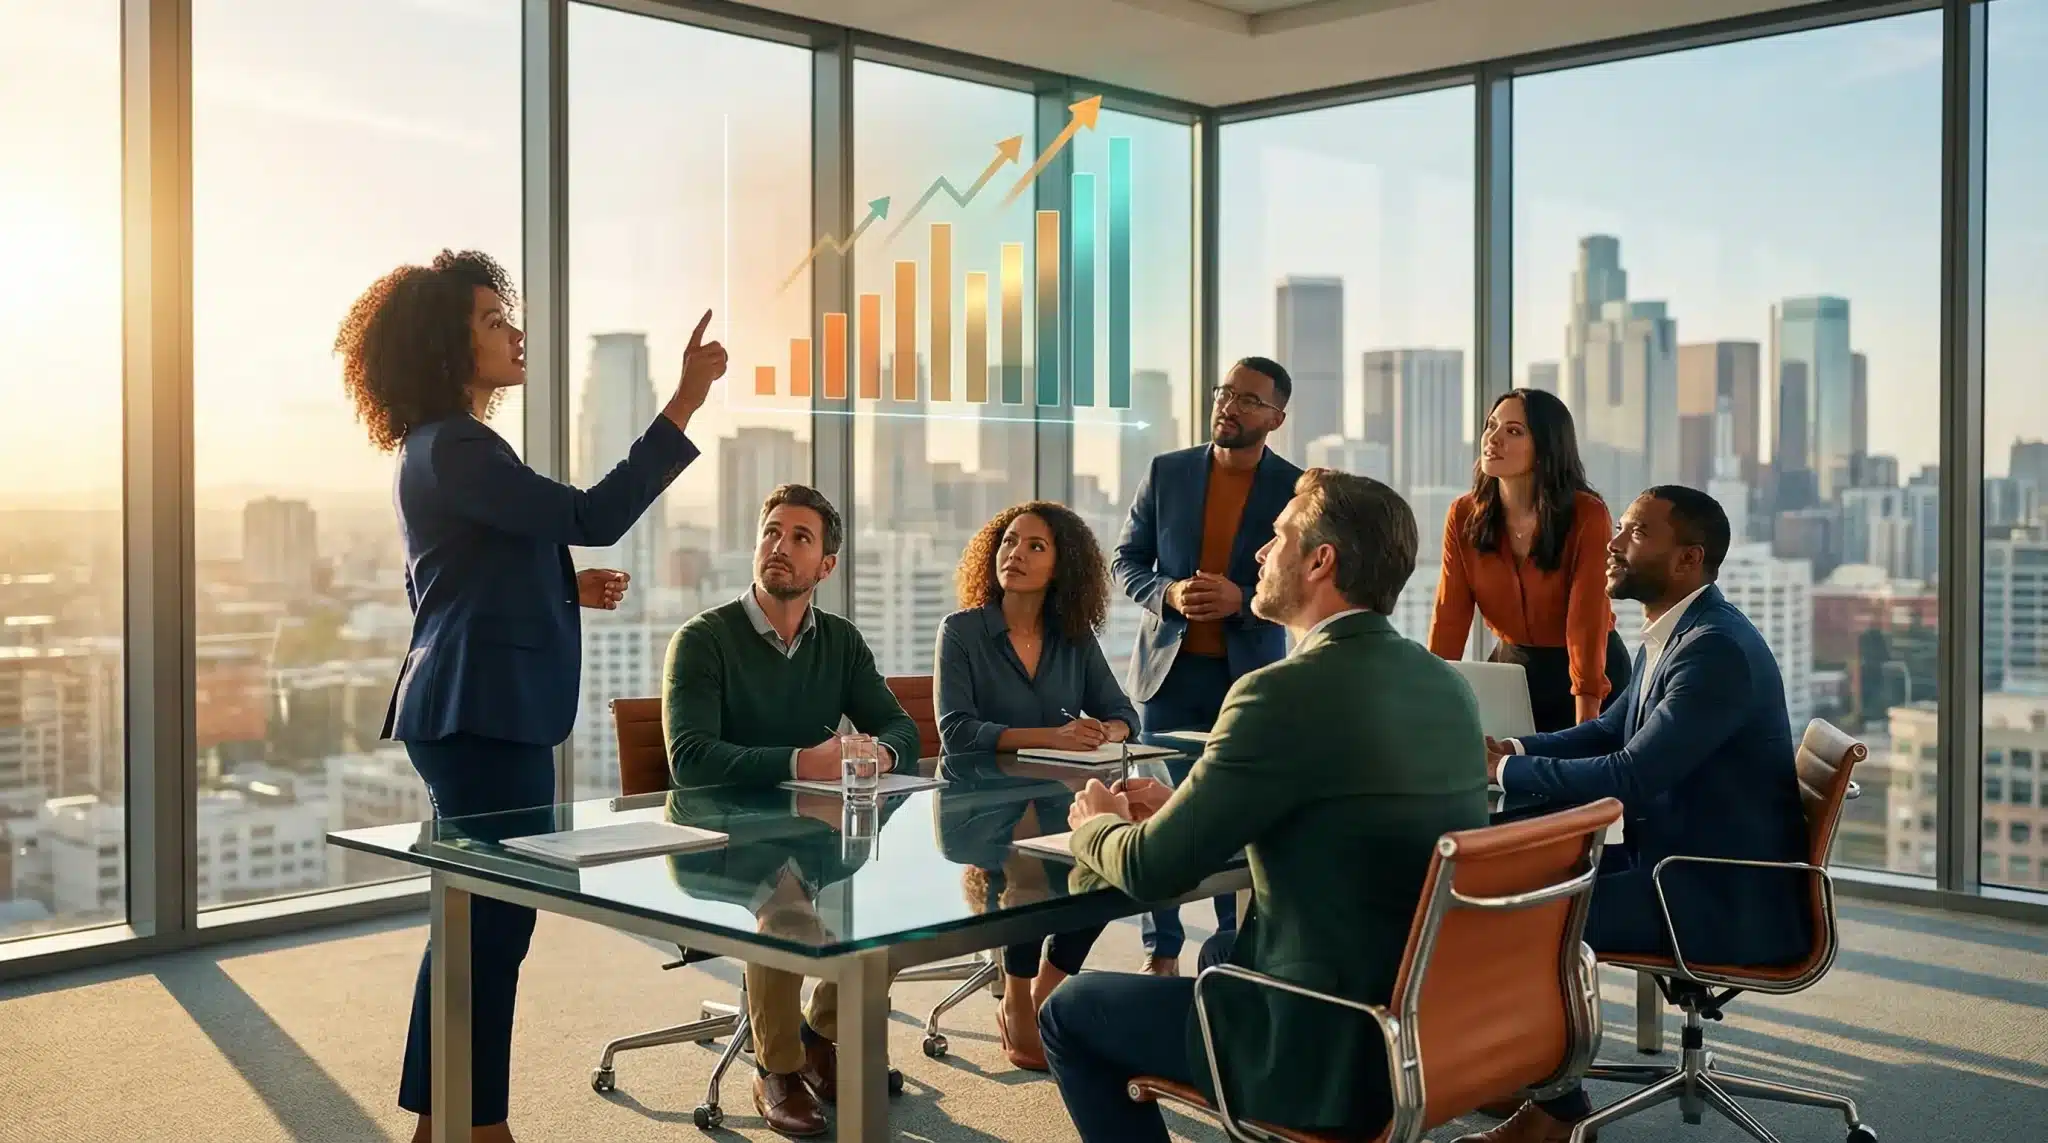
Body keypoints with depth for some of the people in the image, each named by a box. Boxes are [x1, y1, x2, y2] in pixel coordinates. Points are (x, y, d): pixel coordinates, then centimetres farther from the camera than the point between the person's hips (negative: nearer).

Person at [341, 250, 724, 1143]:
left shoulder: (444, 447, 18)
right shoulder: (452, 449, -15)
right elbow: (595, 517, -24)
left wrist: (569, 590, 13)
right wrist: (686, 401, -27)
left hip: (474, 713, 11)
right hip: (484, 715, -11)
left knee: (473, 920, 16)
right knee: (496, 919, -3)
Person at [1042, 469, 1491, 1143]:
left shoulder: (1286, 693, -21)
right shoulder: (1446, 684, 3)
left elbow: (1150, 871, -13)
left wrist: (1097, 823, 9)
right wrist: (1179, 806, 15)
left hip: (1333, 1058, -8)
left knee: (1069, 1014, 11)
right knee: (1219, 949, 33)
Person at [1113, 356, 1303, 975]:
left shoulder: (1297, 490, -2)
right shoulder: (1166, 472, 3)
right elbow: (1127, 563, 7)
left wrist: (1240, 600, -20)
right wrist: (1169, 594, -14)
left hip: (1249, 674, -1)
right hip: (1168, 669, 2)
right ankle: (1162, 950, 16)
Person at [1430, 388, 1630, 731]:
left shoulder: (1588, 516, -18)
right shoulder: (1464, 515, -7)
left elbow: (1586, 623, -24)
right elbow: (1449, 618, -10)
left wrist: (1584, 730, -30)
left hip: (1592, 671, -3)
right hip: (1512, 667, 3)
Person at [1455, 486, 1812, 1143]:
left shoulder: (1716, 649, -23)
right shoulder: (1672, 633, 9)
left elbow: (1630, 779, -27)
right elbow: (1610, 731, 18)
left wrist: (1507, 770, -17)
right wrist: (1509, 749, 1)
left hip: (1730, 900, -10)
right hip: (1681, 862, 10)